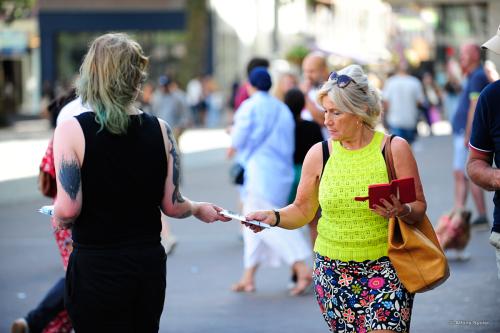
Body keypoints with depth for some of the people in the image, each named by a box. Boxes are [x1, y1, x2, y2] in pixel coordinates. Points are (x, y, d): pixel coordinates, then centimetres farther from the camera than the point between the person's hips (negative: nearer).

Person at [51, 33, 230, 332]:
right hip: (149, 262, 4)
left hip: (96, 270, -3)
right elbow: (173, 205, 0)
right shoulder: (160, 130, -2)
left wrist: (58, 218, 5)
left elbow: (68, 210, -17)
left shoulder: (72, 131, -12)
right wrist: (198, 209, 21)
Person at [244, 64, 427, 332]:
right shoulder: (319, 154, 5)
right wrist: (273, 217, -7)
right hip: (333, 269, 3)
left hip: (384, 268, -3)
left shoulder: (394, 149, -2)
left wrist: (402, 212, -21)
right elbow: (303, 210, 11)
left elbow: (419, 207, 0)